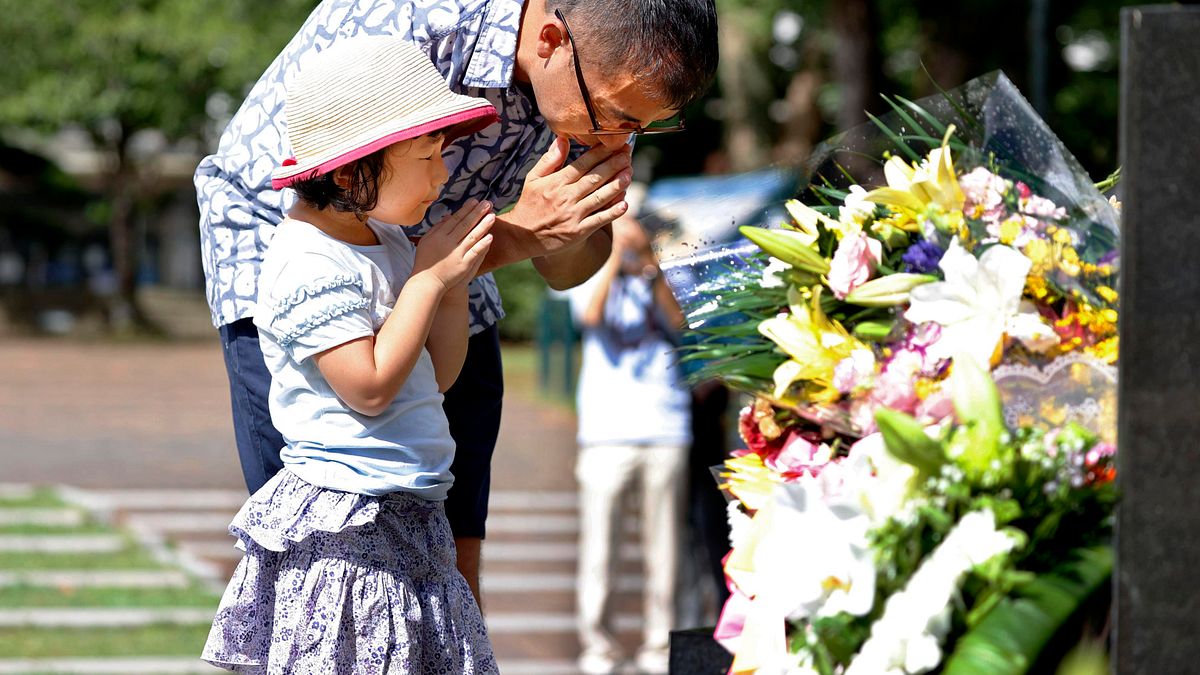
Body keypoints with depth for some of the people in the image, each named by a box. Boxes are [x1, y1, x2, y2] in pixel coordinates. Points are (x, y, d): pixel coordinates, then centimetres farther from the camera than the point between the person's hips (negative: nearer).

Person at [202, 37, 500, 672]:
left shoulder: (385, 241, 13)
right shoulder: (311, 265, -16)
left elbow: (438, 374, 16)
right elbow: (370, 386, -22)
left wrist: (455, 276, 3)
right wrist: (428, 279, -15)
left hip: (406, 518, 9)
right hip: (344, 520, -9)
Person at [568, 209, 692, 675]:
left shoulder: (664, 283, 15)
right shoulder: (591, 281, 12)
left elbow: (678, 322, -3)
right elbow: (590, 314, -9)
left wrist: (653, 273, -14)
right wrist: (615, 257, -11)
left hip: (666, 427, 2)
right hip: (607, 429, -2)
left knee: (663, 543, 1)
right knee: (599, 543, -7)